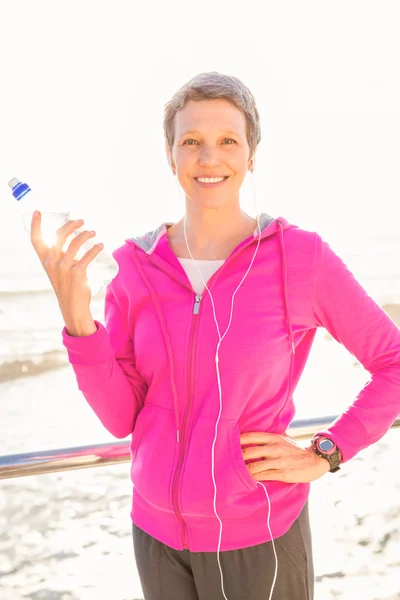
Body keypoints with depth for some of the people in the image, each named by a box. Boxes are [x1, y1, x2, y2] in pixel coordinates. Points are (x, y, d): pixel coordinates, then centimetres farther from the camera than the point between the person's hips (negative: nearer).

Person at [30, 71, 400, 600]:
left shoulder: (299, 255, -13)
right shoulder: (135, 264, -4)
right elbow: (121, 417, -5)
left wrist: (325, 455, -11)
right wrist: (76, 317, -18)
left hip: (258, 535, -3)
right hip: (158, 531, 3)